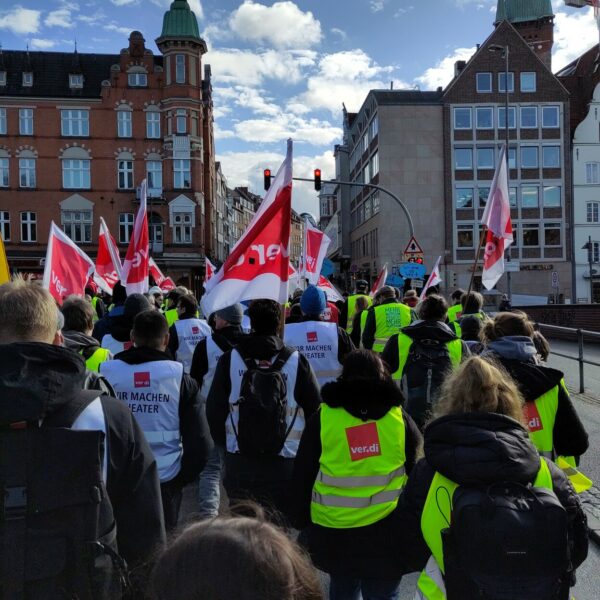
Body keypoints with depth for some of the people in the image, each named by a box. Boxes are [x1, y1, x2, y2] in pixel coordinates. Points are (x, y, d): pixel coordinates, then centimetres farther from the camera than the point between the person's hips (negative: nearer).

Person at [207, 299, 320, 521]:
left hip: (238, 463, 1)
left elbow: (214, 409, 1)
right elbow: (315, 411, 1)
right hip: (284, 464, -1)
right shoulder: (296, 361, -5)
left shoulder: (229, 359, -3)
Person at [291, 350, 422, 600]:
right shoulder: (399, 417, -2)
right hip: (386, 530, 0)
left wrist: (303, 524, 13)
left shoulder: (322, 418, -4)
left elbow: (302, 477, 1)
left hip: (334, 531, 1)